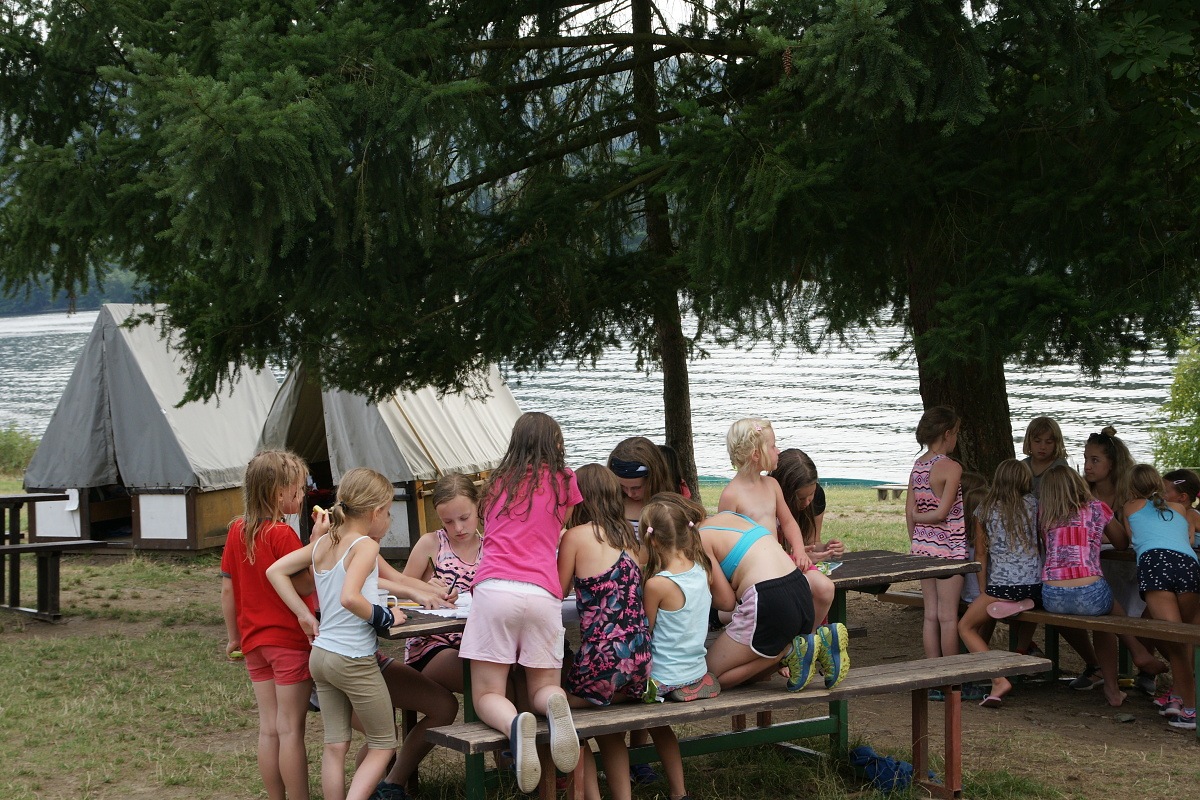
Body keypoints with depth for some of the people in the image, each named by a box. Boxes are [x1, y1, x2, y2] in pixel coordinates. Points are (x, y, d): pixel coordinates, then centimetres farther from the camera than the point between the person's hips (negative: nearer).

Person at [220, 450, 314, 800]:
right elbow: (305, 586, -17)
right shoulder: (282, 534, -16)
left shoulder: (237, 531, 5)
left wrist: (233, 637, 16)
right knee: (291, 729, -2)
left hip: (254, 641, 7)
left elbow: (227, 590, 8)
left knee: (268, 728, 10)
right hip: (289, 640, -7)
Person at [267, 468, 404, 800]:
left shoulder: (322, 543, 7)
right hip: (355, 661, -7)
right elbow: (349, 597, -29)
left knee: (335, 745, 11)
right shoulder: (365, 545, -15)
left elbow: (275, 571, 12)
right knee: (383, 745, 6)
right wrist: (382, 616, -14)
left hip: (320, 656, 7)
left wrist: (304, 614, 10)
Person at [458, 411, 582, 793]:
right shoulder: (564, 480, 14)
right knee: (543, 687, 16)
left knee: (487, 695, 7)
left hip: (493, 588, 0)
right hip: (542, 593, 0)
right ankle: (556, 706, -21)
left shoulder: (498, 481, 19)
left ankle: (514, 725, -29)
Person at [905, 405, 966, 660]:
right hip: (948, 547, -6)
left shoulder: (918, 465, 6)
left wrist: (917, 541, 16)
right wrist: (918, 517, 0)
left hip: (923, 546, 7)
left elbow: (910, 511, 8)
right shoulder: (951, 467, -13)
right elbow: (942, 513, -18)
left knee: (931, 615, 10)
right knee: (948, 616, 0)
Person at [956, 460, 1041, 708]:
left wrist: (983, 592, 12)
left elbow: (981, 553, 6)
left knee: (966, 626, 8)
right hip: (1036, 584, 5)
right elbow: (1044, 541, 17)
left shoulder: (984, 511, 5)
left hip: (1003, 585, -5)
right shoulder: (1032, 504, 10)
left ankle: (999, 680, -10)